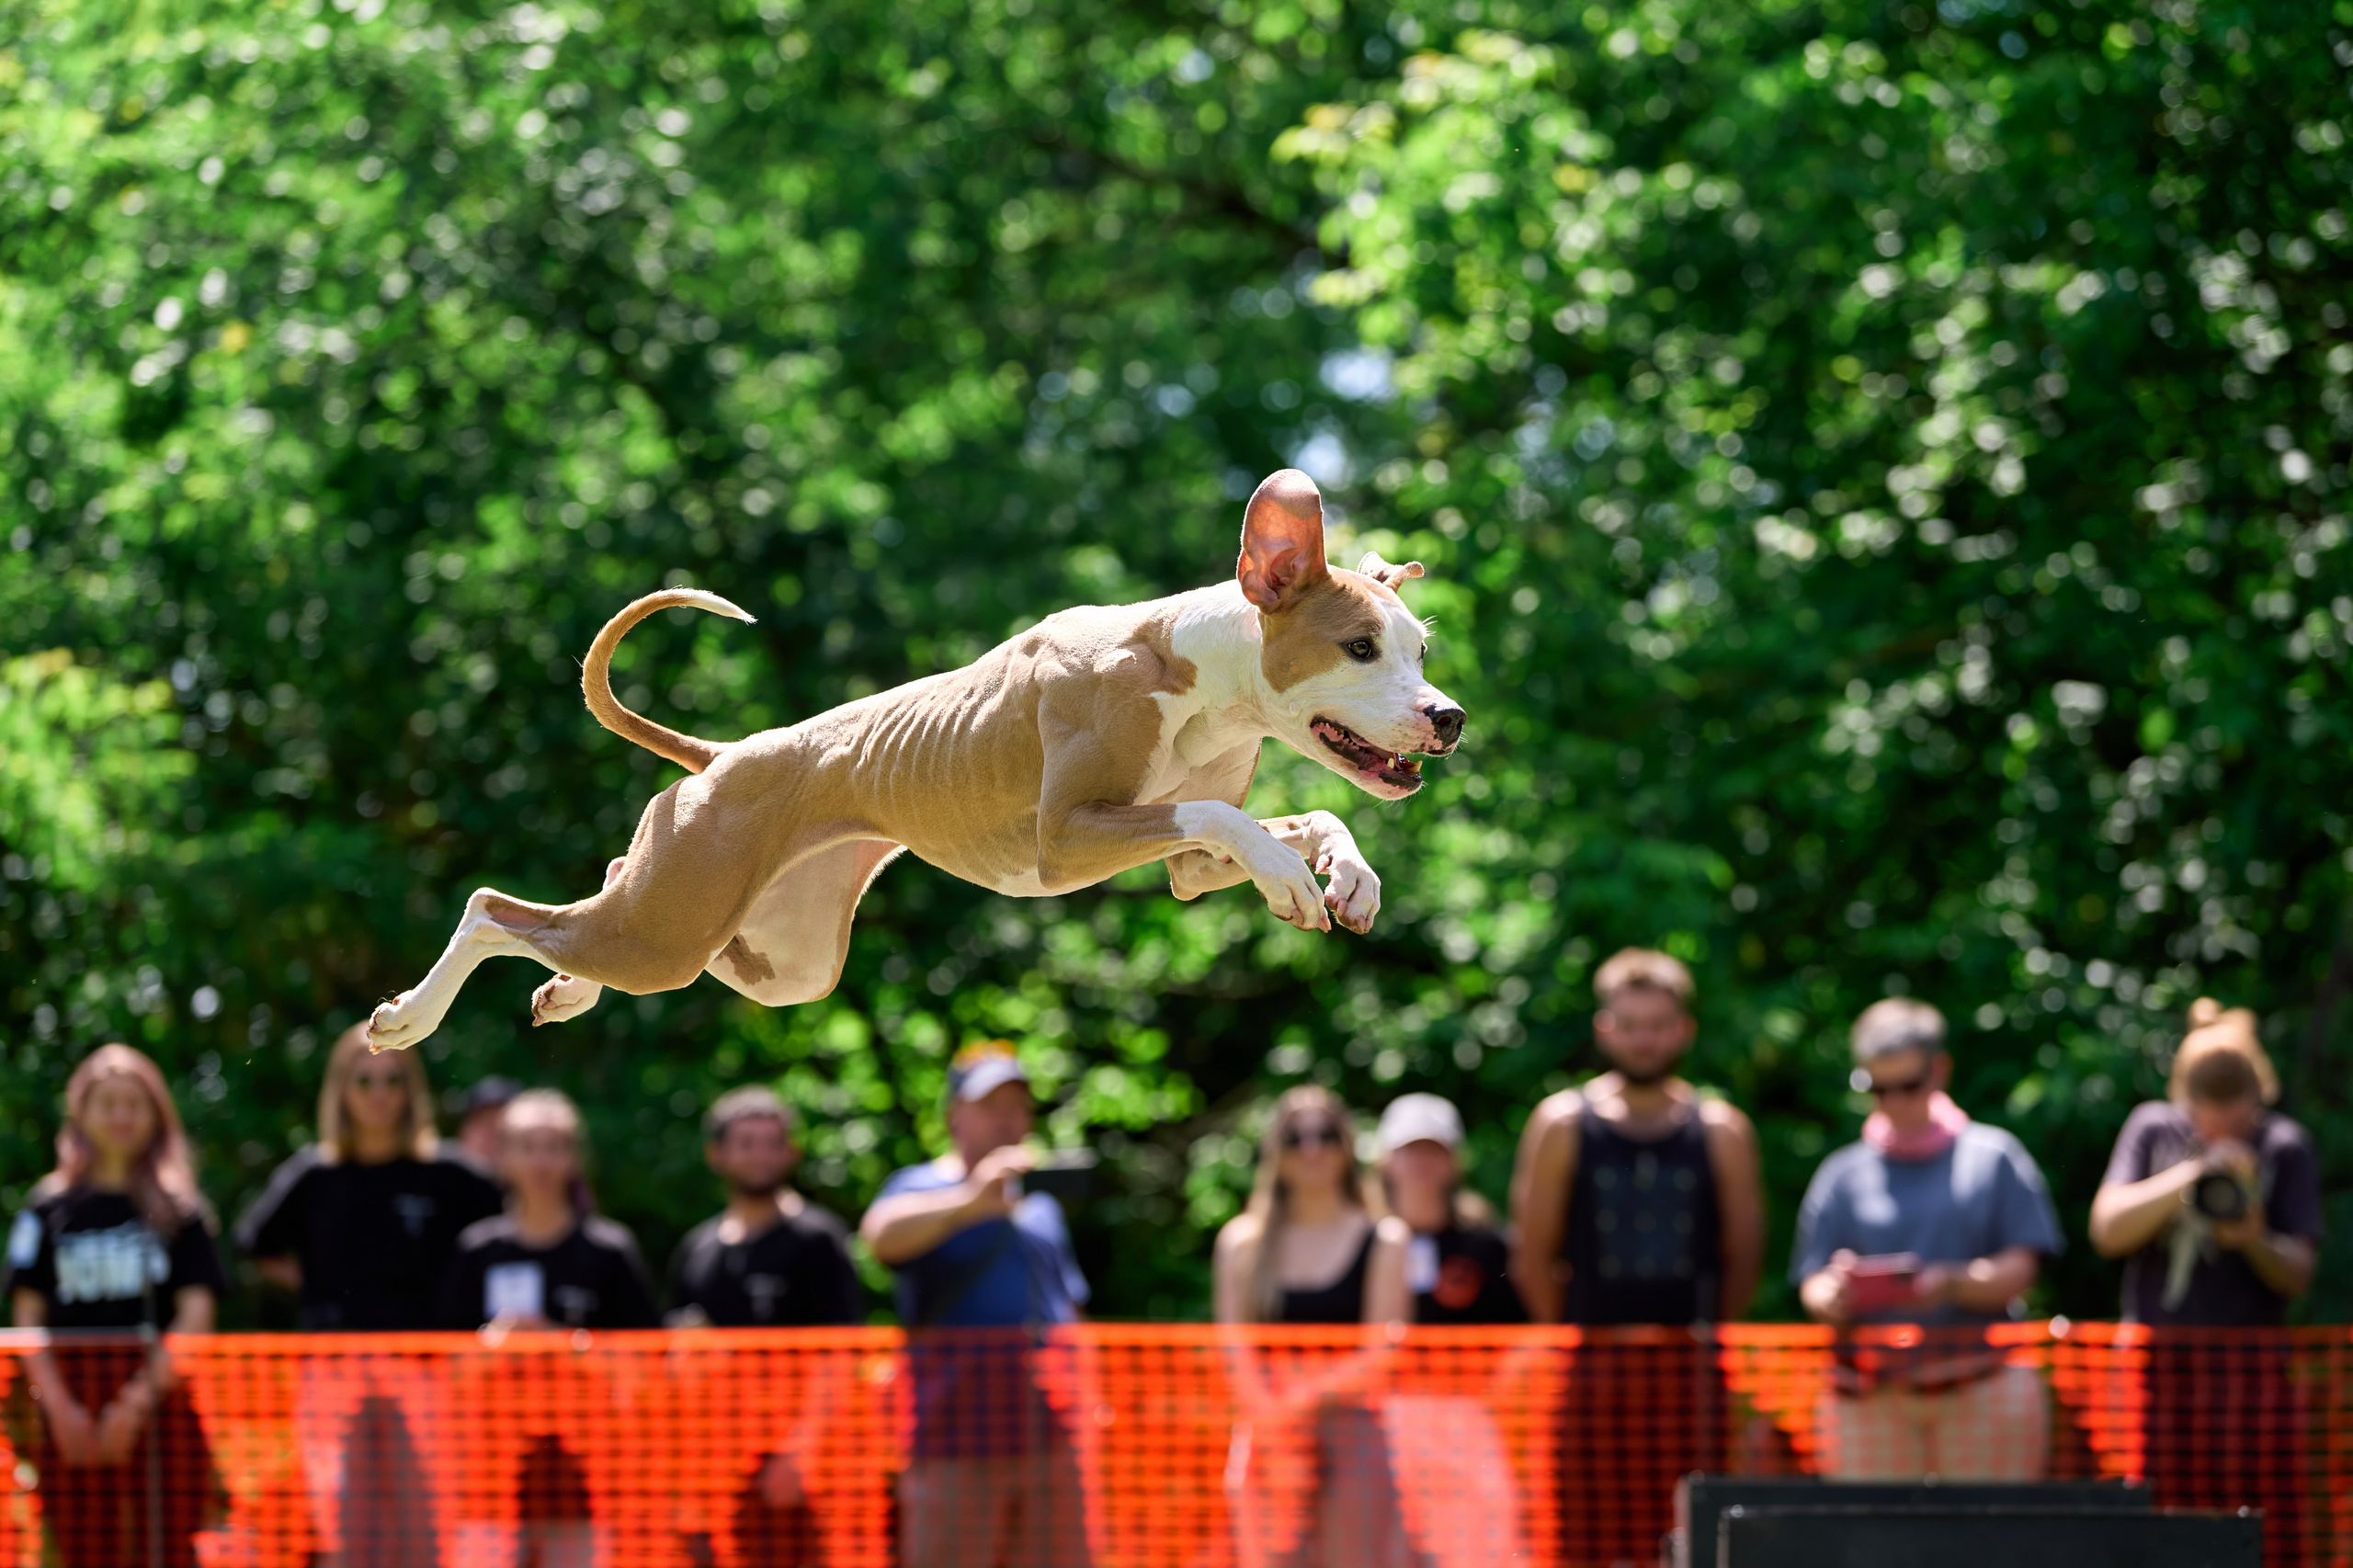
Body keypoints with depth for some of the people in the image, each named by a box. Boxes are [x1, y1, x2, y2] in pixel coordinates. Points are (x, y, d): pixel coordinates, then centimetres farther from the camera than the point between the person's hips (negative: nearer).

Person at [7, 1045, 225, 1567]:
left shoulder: (180, 1209, 6)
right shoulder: (50, 1208, 10)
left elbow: (196, 1314, -1)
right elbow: (27, 1319, 7)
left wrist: (140, 1399, -12)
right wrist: (60, 1406, -7)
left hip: (161, 1401, -1)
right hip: (74, 1414, 1)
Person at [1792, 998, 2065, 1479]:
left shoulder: (1993, 1156, 9)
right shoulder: (1845, 1174, 14)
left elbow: (2022, 1267, 1)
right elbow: (1813, 1286, 8)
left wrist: (1954, 1285, -18)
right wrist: (1833, 1297, -16)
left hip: (1982, 1386, -1)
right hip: (1873, 1397, 1)